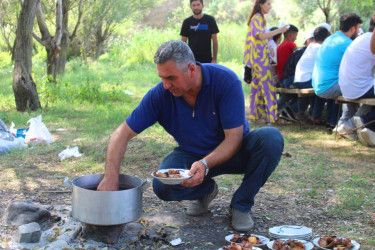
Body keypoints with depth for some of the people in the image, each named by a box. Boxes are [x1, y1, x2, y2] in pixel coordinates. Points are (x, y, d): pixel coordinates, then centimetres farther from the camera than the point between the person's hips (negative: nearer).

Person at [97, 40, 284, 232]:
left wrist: (205, 164, -42)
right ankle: (206, 190, 7)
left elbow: (234, 139, -25)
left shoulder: (225, 80, -25)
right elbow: (122, 134, -16)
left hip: (232, 152, -1)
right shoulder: (160, 94, -18)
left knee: (271, 138, -31)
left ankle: (241, 204, -10)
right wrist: (111, 178, -29)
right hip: (192, 154, 2)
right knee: (162, 186, -29)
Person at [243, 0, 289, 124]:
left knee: (257, 85, 10)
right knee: (268, 85, -9)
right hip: (260, 58, -10)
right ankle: (272, 116, -7)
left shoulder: (259, 18, 20)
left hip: (259, 58, 10)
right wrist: (279, 30, -18)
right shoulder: (257, 18, -11)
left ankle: (254, 115, 13)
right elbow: (261, 36, -22)